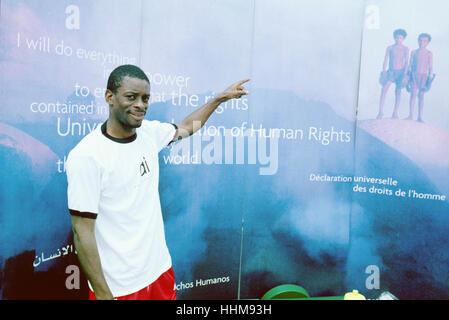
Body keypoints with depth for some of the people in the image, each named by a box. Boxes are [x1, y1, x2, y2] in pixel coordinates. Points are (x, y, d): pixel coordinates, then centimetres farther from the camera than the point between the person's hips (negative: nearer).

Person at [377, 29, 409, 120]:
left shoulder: (405, 49, 3)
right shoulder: (389, 48, 4)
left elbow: (406, 62, 0)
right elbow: (386, 60, 3)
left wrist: (405, 74, -10)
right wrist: (383, 72, -6)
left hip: (400, 72, 0)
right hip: (390, 72, 0)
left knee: (398, 92, 2)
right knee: (384, 89, -18)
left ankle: (395, 113, 8)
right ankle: (380, 112, -16)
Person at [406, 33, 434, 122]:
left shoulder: (429, 53, 1)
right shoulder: (414, 52, 5)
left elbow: (431, 67, 1)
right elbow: (410, 65, 8)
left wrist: (430, 78, -5)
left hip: (424, 76, -1)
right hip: (414, 75, 1)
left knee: (421, 96, 2)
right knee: (413, 95, -2)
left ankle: (420, 117, 6)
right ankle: (411, 116, 4)